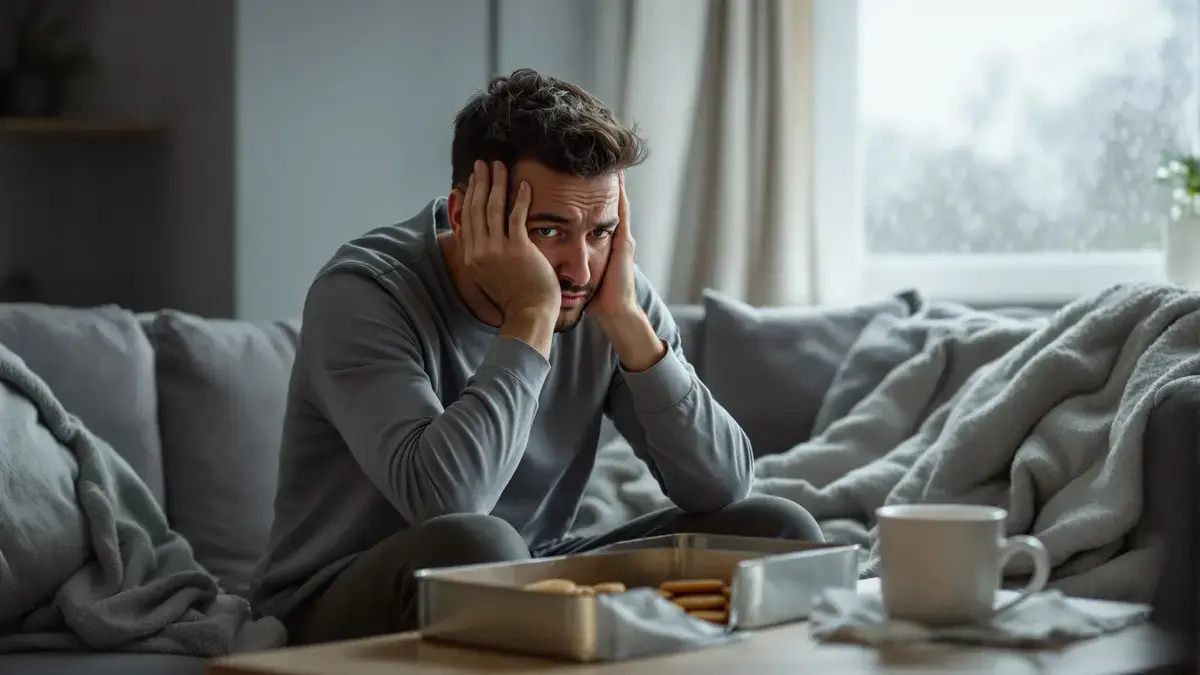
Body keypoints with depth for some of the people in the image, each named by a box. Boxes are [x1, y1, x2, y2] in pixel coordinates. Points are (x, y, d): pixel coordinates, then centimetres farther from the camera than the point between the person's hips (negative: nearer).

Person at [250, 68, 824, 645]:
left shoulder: (606, 293, -5)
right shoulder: (363, 293, -20)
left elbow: (723, 486, -11)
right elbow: (443, 500, -36)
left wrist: (625, 321, -19)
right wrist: (530, 318, -30)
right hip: (345, 607, -4)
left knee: (775, 529, -10)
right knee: (474, 544, -38)